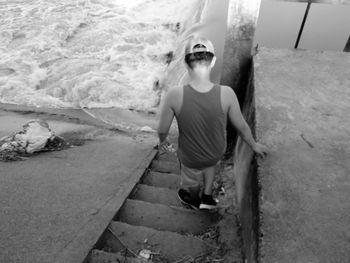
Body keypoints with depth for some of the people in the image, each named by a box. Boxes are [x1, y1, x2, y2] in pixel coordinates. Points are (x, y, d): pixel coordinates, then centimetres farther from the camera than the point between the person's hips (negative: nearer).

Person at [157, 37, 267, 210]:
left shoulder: (174, 96, -32)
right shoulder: (226, 94, -28)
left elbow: (162, 129, -17)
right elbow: (241, 126, -13)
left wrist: (162, 141, 8)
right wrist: (254, 145, 8)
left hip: (190, 157, -1)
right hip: (217, 152, 2)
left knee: (191, 182, 32)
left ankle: (194, 200, 64)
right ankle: (207, 197, 44)